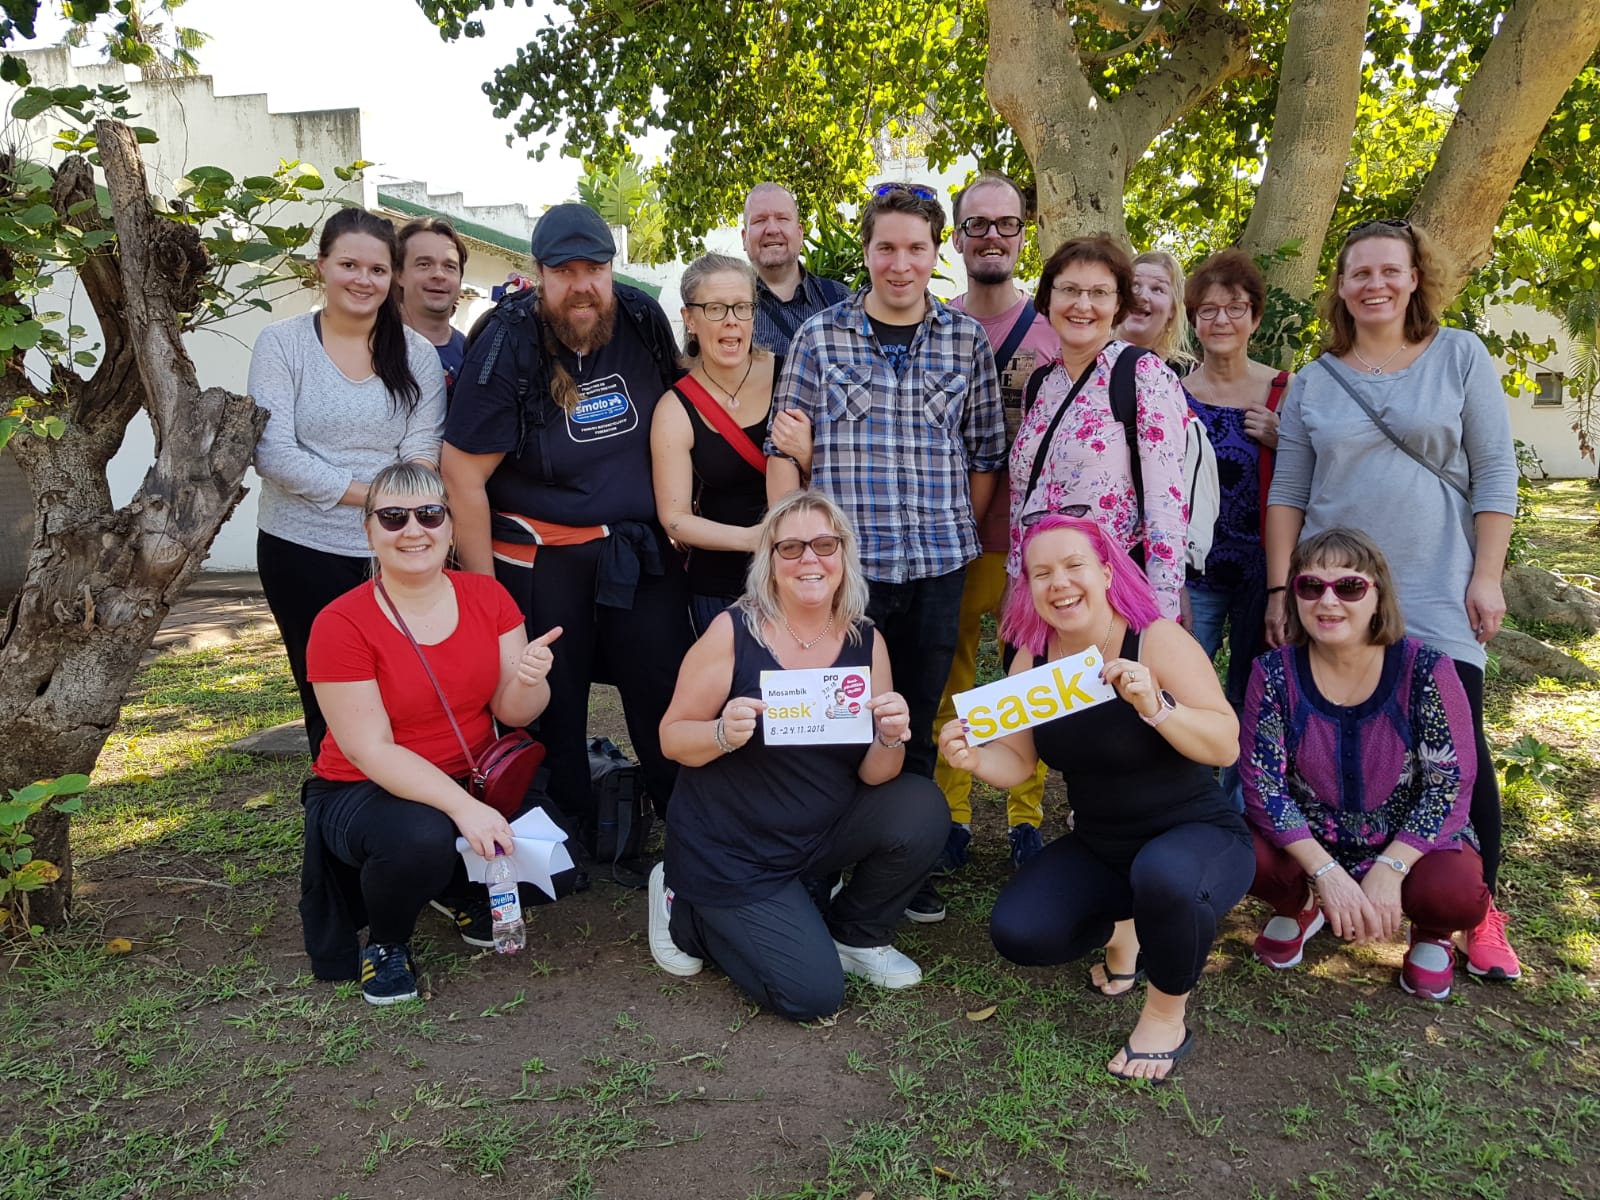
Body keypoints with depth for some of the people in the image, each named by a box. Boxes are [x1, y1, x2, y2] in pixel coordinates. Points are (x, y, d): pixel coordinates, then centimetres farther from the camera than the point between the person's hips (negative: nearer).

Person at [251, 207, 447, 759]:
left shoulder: (417, 354, 5)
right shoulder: (281, 343, -1)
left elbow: (422, 453, -2)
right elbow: (273, 454, -10)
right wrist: (368, 493, -15)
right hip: (302, 551, -1)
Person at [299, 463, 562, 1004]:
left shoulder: (487, 597, -5)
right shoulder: (341, 624, -17)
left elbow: (512, 712, -6)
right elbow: (373, 751, -20)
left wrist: (528, 681, -31)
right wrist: (462, 807, -33)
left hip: (473, 784, 4)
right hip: (365, 793, -4)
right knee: (423, 837, -37)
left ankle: (470, 890, 16)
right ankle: (385, 941, -1)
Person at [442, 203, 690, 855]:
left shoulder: (643, 320, -1)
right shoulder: (506, 347, -13)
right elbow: (463, 474, -12)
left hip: (641, 549, 3)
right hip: (540, 554, -3)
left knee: (669, 696, 4)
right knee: (552, 707, 8)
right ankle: (568, 845, 26)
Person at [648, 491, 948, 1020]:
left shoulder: (865, 642, -6)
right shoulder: (734, 630, -16)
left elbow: (873, 776, -6)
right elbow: (671, 737, -11)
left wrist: (891, 740, -28)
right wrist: (724, 733, -31)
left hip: (821, 832, 4)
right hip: (729, 850, -4)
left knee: (921, 808, -20)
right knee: (814, 994, -10)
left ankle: (856, 935, 8)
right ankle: (690, 908, 16)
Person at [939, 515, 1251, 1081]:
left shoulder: (1157, 639, -18)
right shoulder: (1032, 658, -2)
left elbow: (1225, 746, -22)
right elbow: (1017, 761, -1)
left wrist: (1156, 707, -39)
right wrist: (975, 758, -24)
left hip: (1198, 836, -5)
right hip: (1098, 847, 5)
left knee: (1164, 874, -40)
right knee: (1016, 933, -16)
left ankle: (1168, 1015, -9)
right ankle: (1118, 926, 19)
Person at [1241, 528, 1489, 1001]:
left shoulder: (1425, 671, -17)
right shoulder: (1274, 674, -14)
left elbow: (1451, 783, -15)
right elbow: (1262, 783, -14)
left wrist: (1390, 869, -25)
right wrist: (1326, 873, -25)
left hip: (1409, 841, -1)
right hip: (1309, 842, 1)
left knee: (1455, 892, -33)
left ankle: (1432, 934, 8)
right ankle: (1299, 906, 10)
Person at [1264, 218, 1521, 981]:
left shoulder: (1460, 356, 4)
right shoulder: (1312, 381, 8)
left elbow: (1494, 473, 2)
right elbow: (1287, 492, 8)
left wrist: (1487, 575, -5)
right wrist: (1279, 588, 2)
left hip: (1436, 593, -1)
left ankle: (1480, 912, 13)